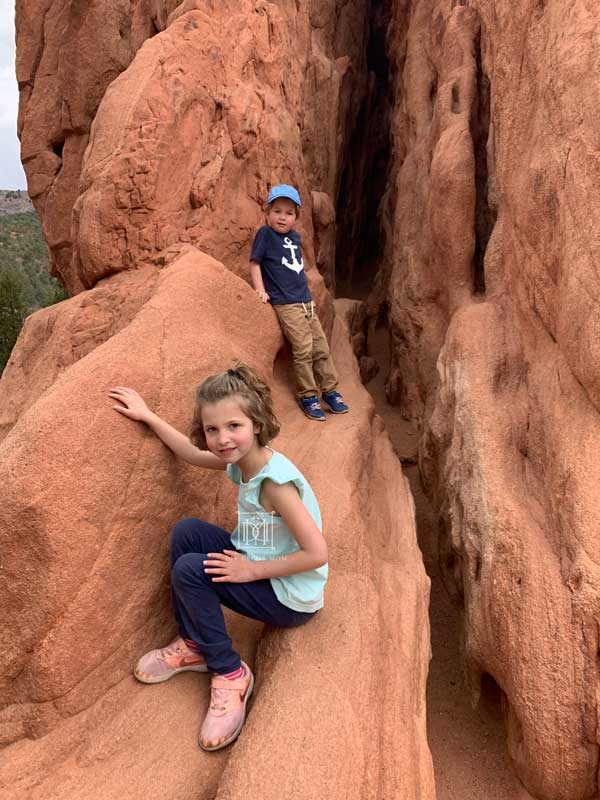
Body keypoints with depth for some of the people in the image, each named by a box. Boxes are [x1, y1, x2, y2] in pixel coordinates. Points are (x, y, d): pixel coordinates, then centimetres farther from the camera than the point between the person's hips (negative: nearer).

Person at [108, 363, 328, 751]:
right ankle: (193, 645, 11)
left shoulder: (274, 481, -28)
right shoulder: (241, 461, -3)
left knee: (189, 570, -18)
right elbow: (192, 453, 16)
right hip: (258, 566, 9)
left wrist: (251, 570, -23)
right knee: (187, 532, 0)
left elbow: (317, 553, -30)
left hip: (292, 599, -8)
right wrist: (148, 416, 16)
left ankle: (230, 674, -3)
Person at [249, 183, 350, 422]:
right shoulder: (265, 234, -5)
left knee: (321, 347, 8)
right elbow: (255, 263, -5)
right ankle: (307, 396, 1)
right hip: (285, 304, -6)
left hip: (306, 301, 7)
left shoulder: (295, 237, 13)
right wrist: (260, 289, -14)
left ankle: (330, 390, 19)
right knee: (303, 350, -11)